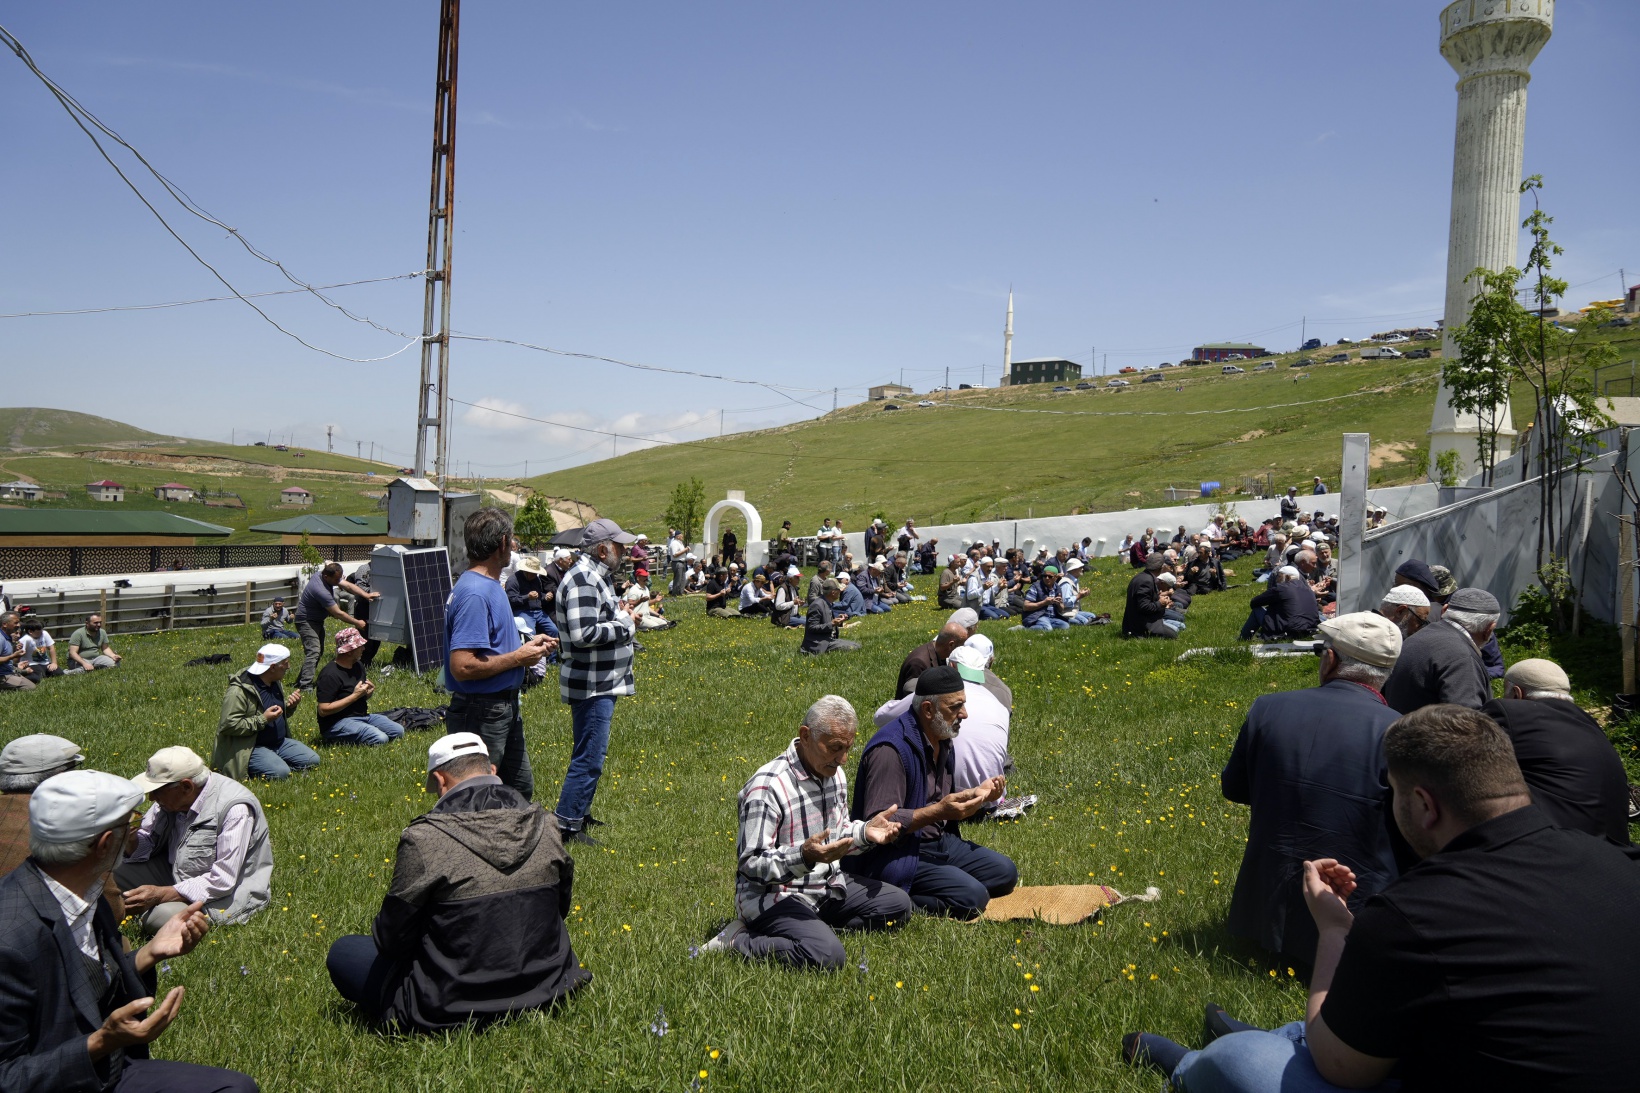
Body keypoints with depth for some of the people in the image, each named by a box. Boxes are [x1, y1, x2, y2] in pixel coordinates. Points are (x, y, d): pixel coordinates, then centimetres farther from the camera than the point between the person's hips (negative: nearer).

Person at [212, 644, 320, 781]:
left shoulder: (274, 683, 10)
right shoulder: (239, 691, -18)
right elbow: (228, 725, -24)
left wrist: (290, 706, 0)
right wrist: (263, 719, -25)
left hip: (280, 742, 9)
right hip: (251, 748, -9)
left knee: (313, 760, -1)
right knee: (280, 772, -30)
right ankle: (250, 769, -3)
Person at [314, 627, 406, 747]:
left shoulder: (358, 667, 12)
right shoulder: (330, 674, -17)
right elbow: (323, 710, -22)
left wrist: (368, 693, 0)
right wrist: (355, 696, -20)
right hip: (337, 723, -9)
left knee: (398, 731, -3)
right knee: (380, 739, -27)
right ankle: (337, 739, -5)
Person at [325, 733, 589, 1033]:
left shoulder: (424, 838, -21)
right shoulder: (543, 825, -6)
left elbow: (392, 938, -11)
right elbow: (562, 906, 8)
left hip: (451, 1011, -5)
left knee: (343, 950, 14)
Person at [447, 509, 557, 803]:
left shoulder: (490, 585, 10)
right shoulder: (474, 593, -23)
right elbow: (462, 667, -29)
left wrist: (526, 647, 6)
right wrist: (518, 658, -19)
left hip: (505, 709, 10)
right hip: (481, 715, -10)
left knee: (521, 788, 21)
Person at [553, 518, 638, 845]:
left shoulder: (594, 576, 14)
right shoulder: (582, 579, -20)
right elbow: (583, 634, -28)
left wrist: (624, 615, 5)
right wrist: (625, 624, -17)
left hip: (602, 683, 11)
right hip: (591, 686, -11)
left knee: (588, 753, 19)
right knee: (589, 757, -6)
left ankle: (579, 812, 31)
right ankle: (567, 825, 1)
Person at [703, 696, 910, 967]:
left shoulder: (836, 774, 6)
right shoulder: (767, 785, -22)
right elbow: (750, 863, -22)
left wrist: (866, 831, -2)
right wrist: (804, 856, -37)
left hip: (827, 886, 9)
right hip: (773, 896, -9)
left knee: (899, 904, 4)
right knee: (827, 955, -31)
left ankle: (815, 924, 2)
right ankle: (740, 940, -10)